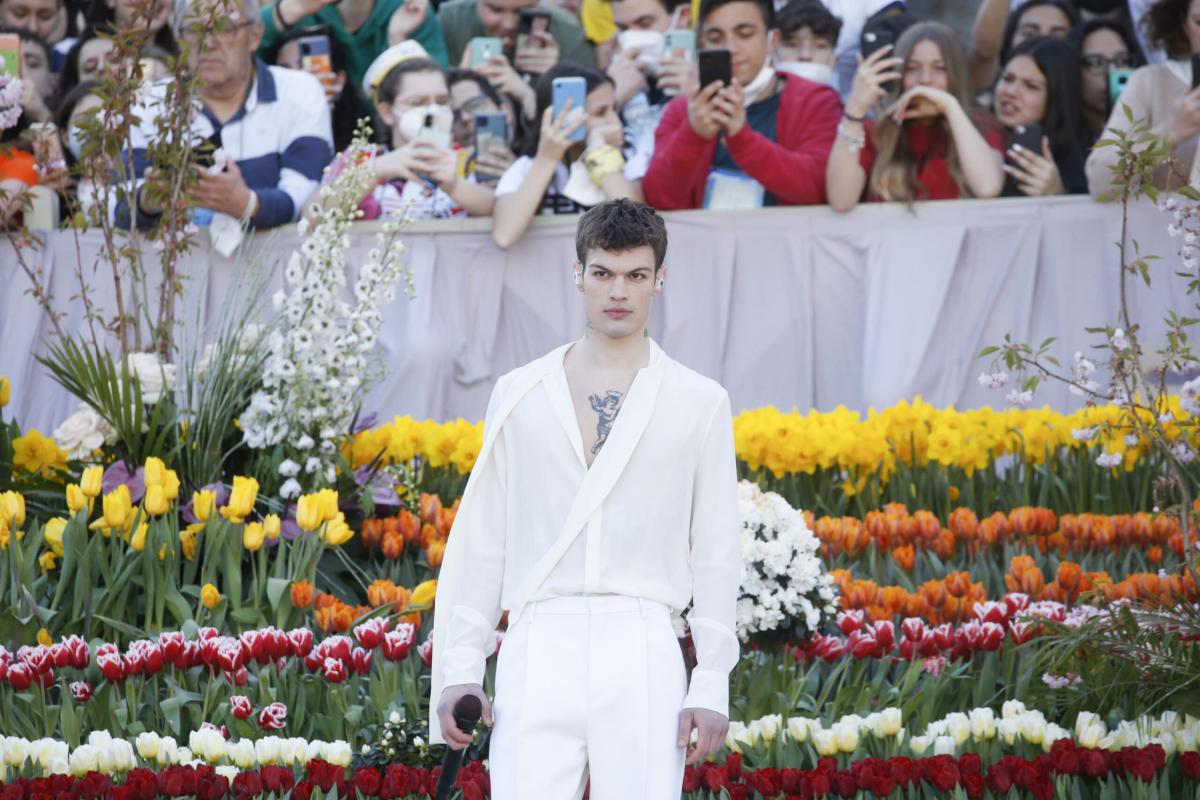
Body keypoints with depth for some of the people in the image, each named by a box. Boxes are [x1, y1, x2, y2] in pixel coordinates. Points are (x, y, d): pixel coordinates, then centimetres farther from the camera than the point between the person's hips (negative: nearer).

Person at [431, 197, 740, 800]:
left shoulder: (700, 404, 9)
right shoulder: (519, 396, 12)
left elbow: (715, 553, 8)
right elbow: (482, 541, 13)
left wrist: (712, 686, 2)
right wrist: (458, 670, 6)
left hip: (642, 655, -1)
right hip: (540, 644, 1)